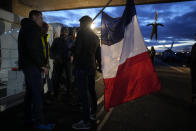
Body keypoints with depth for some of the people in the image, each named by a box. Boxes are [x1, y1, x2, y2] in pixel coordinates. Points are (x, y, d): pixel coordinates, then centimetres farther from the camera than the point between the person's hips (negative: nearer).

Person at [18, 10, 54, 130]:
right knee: (37, 93, -10)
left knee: (30, 93, 13)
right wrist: (41, 65, -15)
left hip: (28, 65, 11)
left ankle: (28, 119, 22)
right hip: (32, 66, -11)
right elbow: (32, 49, -20)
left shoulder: (26, 28, 24)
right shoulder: (31, 28, -8)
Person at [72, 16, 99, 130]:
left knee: (83, 94, -7)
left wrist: (75, 61, 4)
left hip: (82, 66, -9)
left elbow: (77, 50, -13)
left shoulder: (82, 33, -8)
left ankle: (86, 122, -2)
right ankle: (93, 114, 32)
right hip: (92, 66, 9)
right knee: (91, 90, 18)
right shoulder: (95, 36, 16)